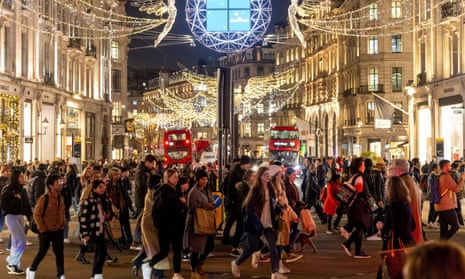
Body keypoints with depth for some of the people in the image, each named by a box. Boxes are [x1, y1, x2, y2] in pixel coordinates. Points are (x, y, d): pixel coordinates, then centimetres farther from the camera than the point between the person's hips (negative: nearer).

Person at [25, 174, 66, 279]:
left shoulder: (60, 198, 4)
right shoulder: (44, 198, -16)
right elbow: (37, 214, -13)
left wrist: (63, 224, 7)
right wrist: (43, 229, -13)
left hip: (58, 231, 5)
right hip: (46, 231, -5)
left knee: (59, 253, 5)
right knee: (42, 252, 6)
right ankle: (31, 270, 28)